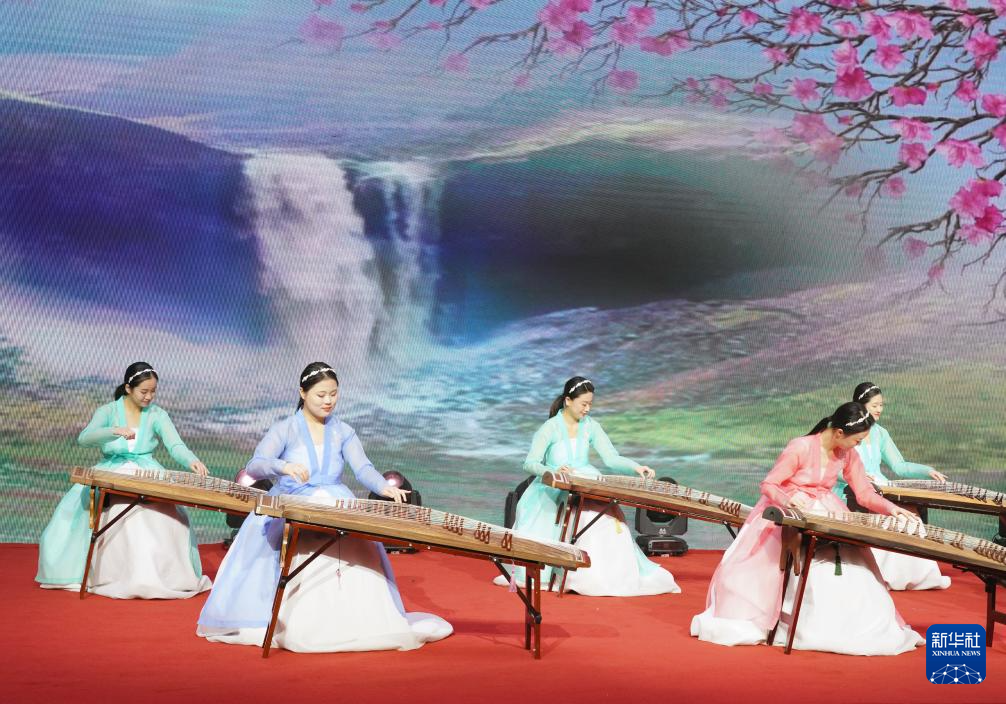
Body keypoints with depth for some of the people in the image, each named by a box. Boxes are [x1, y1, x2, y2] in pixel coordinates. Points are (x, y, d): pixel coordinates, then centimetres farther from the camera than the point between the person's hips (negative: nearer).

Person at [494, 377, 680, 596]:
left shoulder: (590, 426, 6)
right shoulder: (550, 428, -5)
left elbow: (611, 458, -1)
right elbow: (530, 463, -11)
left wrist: (636, 467, -19)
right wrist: (553, 471, -30)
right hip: (554, 491, -3)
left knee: (607, 512, -25)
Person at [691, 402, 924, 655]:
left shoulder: (847, 454, -1)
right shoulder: (801, 448, -19)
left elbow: (865, 493, 1)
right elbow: (768, 485, -15)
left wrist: (891, 508, -16)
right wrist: (788, 500, -35)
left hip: (825, 515, 4)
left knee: (846, 564, -14)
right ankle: (745, 622, 6)